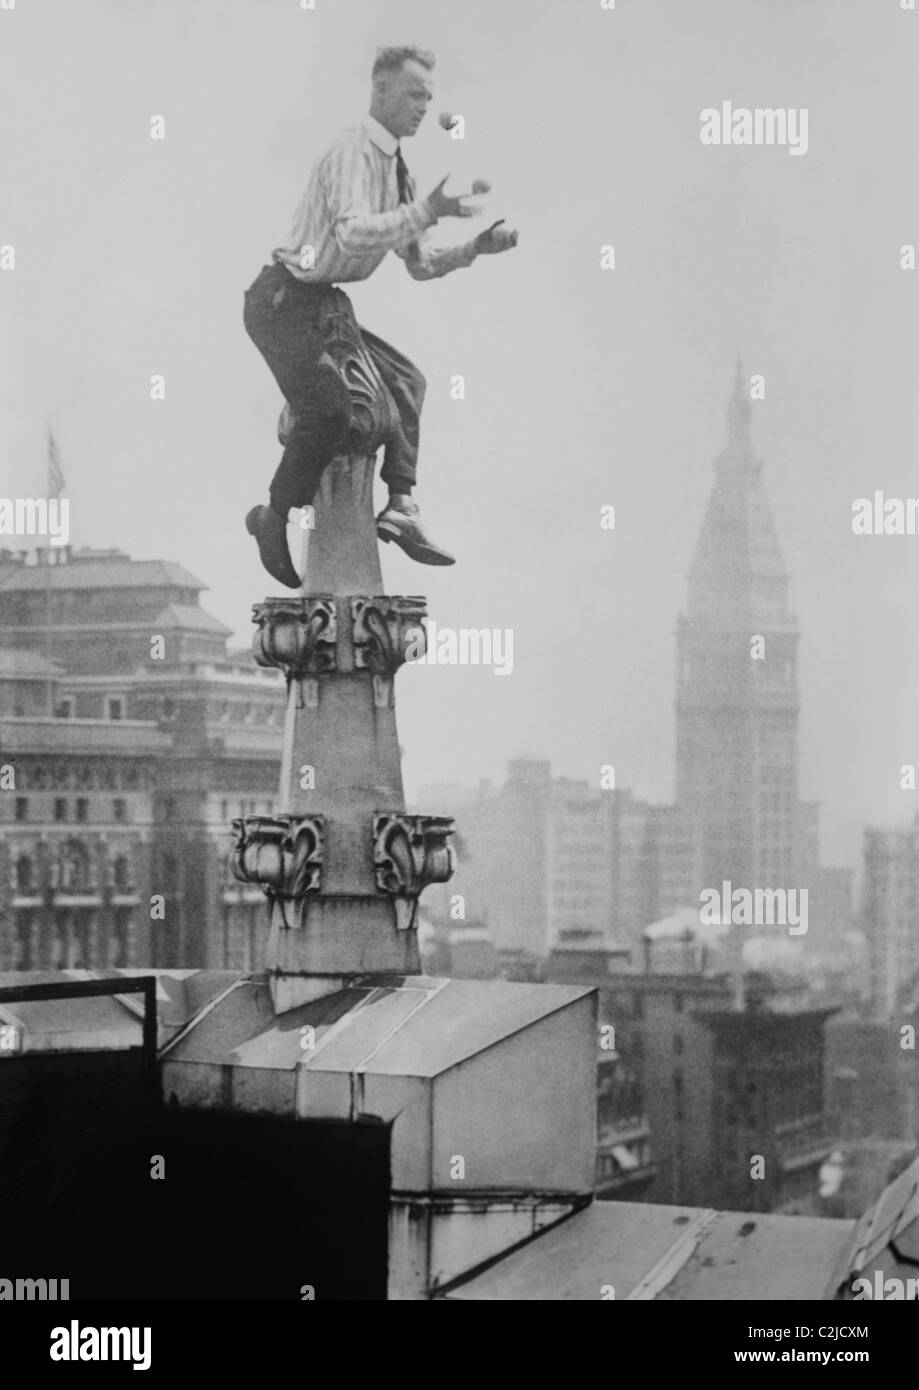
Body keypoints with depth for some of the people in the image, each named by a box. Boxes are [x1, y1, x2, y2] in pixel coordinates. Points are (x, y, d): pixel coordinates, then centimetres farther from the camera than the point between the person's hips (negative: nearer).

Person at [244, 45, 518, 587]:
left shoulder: (397, 170, 14)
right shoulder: (352, 153, -15)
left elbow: (421, 263, 17)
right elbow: (352, 234, -32)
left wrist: (475, 248, 2)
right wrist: (425, 211, -35)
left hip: (320, 306, 10)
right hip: (283, 302, -10)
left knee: (405, 379, 9)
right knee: (329, 409, -21)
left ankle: (400, 505, 2)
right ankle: (274, 520, -6)